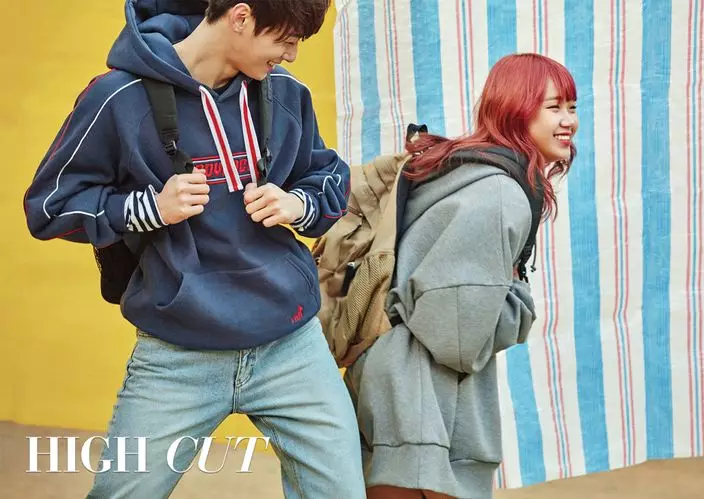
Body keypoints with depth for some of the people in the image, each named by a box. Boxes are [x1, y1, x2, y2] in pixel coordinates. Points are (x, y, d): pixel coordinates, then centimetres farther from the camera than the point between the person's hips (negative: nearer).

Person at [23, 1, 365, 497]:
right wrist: (149, 207, -17)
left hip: (292, 342, 3)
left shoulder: (287, 94, 3)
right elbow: (49, 206, -1)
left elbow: (332, 179, 18)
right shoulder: (122, 96, -9)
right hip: (178, 356, -3)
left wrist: (299, 205, -5)